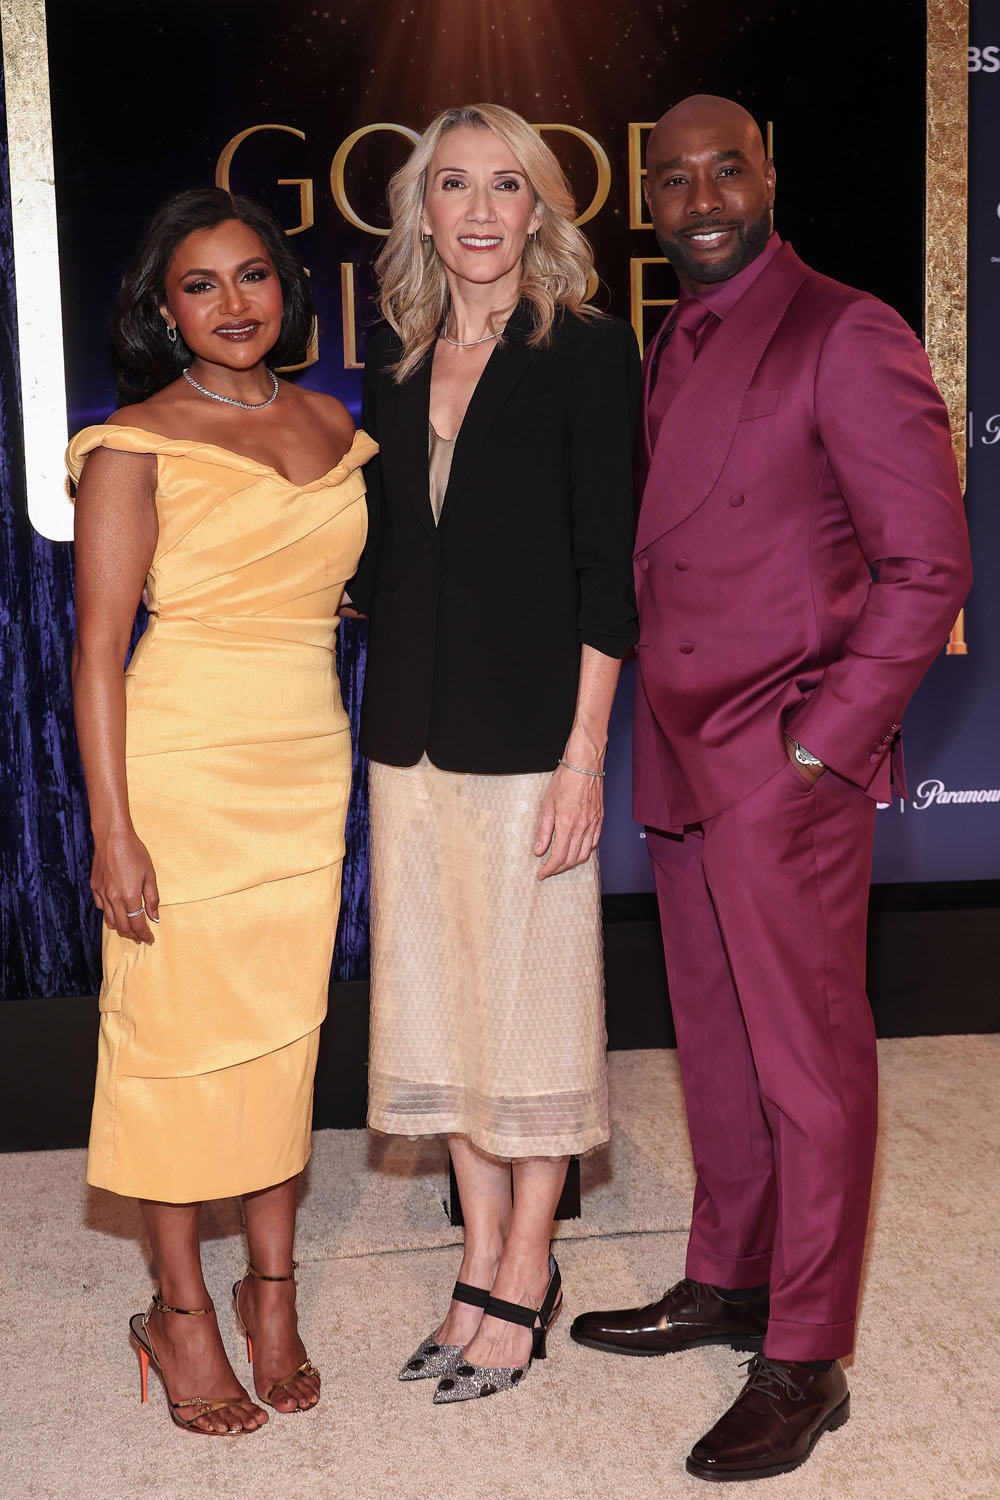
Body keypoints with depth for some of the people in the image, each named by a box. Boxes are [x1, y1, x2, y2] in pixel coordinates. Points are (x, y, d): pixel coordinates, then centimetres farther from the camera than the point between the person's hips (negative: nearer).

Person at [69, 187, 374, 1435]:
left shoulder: (332, 423, 11)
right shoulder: (135, 445, -4)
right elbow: (97, 648, -8)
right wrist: (114, 832, -13)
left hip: (309, 766, 5)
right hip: (182, 765, -4)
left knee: (286, 1027, 11)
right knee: (178, 1029, 3)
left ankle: (272, 1292, 27)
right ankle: (181, 1312, 21)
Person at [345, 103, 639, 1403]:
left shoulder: (586, 351, -4)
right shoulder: (393, 366, 12)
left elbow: (606, 569, -9)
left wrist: (584, 750, -13)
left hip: (529, 732, -6)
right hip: (413, 733, 6)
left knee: (531, 998, 3)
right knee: (439, 996, 11)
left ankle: (525, 1274, 20)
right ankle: (481, 1263, 26)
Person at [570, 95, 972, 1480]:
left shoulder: (848, 338, -9)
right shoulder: (671, 352, 16)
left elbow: (928, 564, -12)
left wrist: (821, 745, -15)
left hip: (788, 776, -8)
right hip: (682, 766, 8)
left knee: (807, 1065, 2)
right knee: (715, 1045, 18)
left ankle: (805, 1365, 16)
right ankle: (726, 1285, 35)